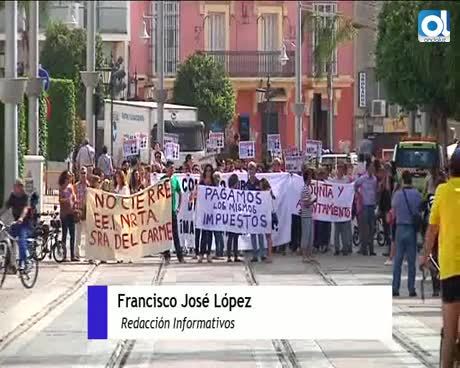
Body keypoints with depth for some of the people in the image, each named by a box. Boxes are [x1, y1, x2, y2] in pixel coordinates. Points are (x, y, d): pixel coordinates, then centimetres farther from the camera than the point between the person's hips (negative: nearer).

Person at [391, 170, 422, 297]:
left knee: (398, 260, 6)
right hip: (413, 228, 0)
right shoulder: (417, 194, -5)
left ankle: (395, 288, 4)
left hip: (400, 227, 0)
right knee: (411, 260, 4)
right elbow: (420, 210, 3)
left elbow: (393, 210, 5)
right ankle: (411, 289, 3)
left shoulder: (397, 194, -5)